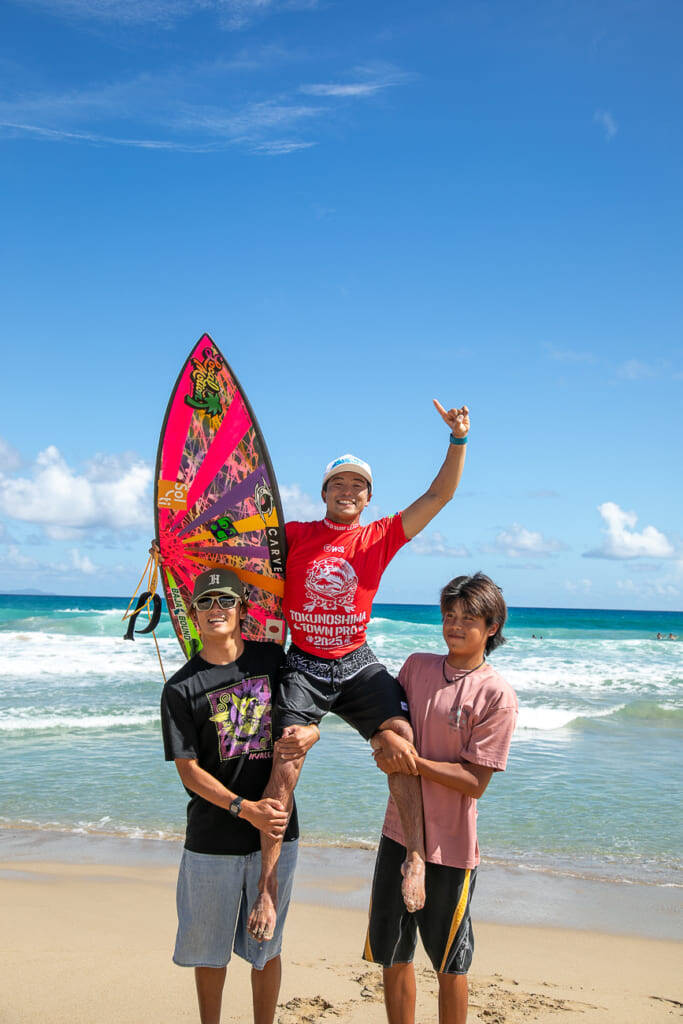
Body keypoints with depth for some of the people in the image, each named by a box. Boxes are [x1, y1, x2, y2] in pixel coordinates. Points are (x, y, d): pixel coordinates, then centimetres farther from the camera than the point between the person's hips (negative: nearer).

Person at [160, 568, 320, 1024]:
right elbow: (189, 771, -7)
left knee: (266, 947, 12)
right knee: (209, 949, 11)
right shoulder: (181, 688, -5)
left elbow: (309, 717, 13)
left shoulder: (272, 658, 1)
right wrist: (244, 808, -20)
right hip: (213, 838, -1)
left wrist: (309, 735, -11)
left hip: (275, 831, 1)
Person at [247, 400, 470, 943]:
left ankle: (416, 857, -18)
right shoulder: (295, 535, 3)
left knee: (401, 737, -24)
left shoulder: (381, 537, 5)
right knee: (285, 766, -14)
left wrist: (458, 438, -10)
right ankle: (266, 888, -5)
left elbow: (439, 495, 0)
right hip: (303, 667, -1)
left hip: (358, 665, 1)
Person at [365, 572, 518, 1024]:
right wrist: (386, 745, -6)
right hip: (399, 833, 5)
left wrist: (415, 762, -22)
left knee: (450, 965, 11)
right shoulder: (417, 666, 4)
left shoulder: (497, 695, -12)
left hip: (451, 845, -4)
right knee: (393, 955, 13)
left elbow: (475, 782, -14)